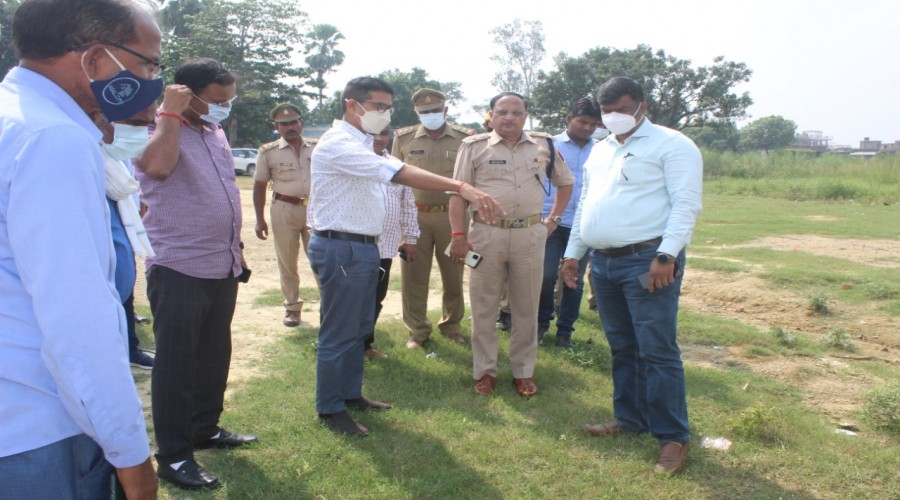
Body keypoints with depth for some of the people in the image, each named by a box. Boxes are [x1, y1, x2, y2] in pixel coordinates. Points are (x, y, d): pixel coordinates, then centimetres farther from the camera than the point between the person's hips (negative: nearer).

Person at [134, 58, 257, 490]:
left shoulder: (216, 133, 13)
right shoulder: (160, 129, -11)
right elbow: (157, 165, -35)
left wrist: (235, 245, 20)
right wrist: (170, 112, -24)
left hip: (222, 269, 8)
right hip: (178, 271, -8)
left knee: (215, 356, 18)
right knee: (175, 364, 2)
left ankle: (206, 428, 36)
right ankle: (173, 456, 13)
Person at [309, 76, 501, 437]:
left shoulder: (359, 144, 17)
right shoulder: (339, 144, -19)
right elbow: (399, 174, -31)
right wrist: (461, 187, -38)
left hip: (362, 247, 10)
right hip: (340, 248, -10)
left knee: (359, 328, 18)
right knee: (339, 333, 0)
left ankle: (350, 394, 32)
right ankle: (329, 409, 14)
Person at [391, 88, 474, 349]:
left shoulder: (465, 138, 0)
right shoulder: (403, 139, 3)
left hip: (452, 216, 0)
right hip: (415, 216, 1)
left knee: (453, 274, 11)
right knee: (414, 276, 6)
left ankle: (451, 325, 30)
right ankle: (417, 330, 21)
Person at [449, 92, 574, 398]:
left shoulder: (544, 146, 8)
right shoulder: (474, 147, 1)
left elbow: (566, 183, 20)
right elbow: (458, 193, -2)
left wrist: (553, 219, 12)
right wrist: (458, 236, -9)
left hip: (531, 235, 2)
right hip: (486, 234, -2)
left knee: (527, 307, 9)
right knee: (483, 306, 7)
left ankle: (524, 371, 23)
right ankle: (484, 370, 20)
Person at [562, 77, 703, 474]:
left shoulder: (670, 145, -4)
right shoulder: (600, 150, 20)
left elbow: (686, 204, -12)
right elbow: (585, 204, 24)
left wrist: (666, 255, -21)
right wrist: (573, 253, 19)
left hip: (647, 261, -7)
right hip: (604, 262, 7)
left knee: (656, 351, -5)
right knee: (622, 348, 15)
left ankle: (673, 437, 6)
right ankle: (630, 418, 28)